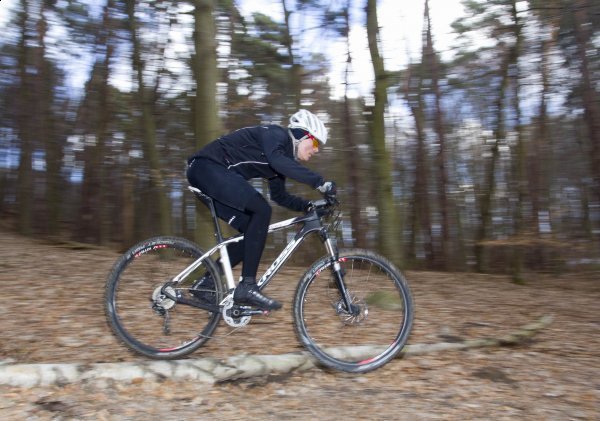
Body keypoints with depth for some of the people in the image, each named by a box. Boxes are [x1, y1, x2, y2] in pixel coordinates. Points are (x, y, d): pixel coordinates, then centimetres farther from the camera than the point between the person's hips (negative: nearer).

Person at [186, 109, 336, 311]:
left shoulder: (283, 154, 18)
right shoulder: (275, 134, -9)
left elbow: (279, 196, 21)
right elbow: (278, 161, -31)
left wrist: (310, 206, 8)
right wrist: (320, 182, -33)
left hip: (206, 175, 10)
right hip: (208, 167, -10)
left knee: (251, 230, 4)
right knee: (262, 211, -21)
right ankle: (247, 286, -19)